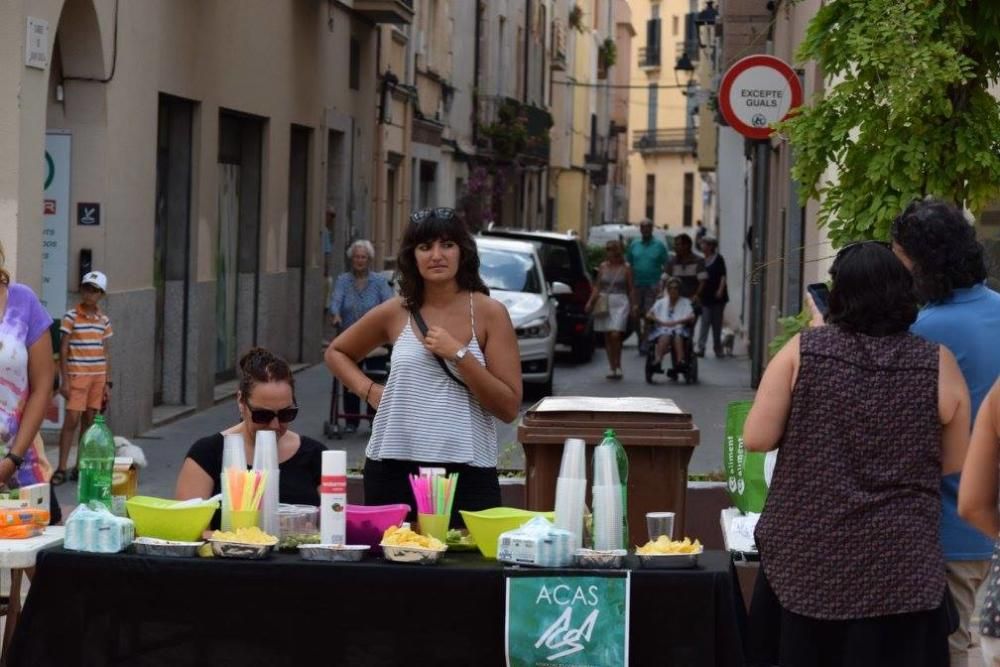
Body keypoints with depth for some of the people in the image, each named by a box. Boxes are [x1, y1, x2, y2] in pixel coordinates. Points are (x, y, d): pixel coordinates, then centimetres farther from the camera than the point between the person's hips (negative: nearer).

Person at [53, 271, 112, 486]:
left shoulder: (104, 320, 9)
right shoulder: (72, 316, -5)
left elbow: (106, 352, 13)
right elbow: (63, 349, -5)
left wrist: (107, 383, 10)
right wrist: (65, 380, -10)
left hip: (98, 377, 5)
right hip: (77, 375, -5)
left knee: (89, 421, 6)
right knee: (72, 420, -9)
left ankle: (81, 467, 11)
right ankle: (61, 468, -6)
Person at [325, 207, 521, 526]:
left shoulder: (489, 314, 0)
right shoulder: (395, 313, 6)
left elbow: (509, 408, -5)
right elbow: (336, 352, 23)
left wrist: (459, 355, -13)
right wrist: (368, 389, 6)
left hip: (467, 472, -2)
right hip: (393, 469, 2)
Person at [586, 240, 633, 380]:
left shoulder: (625, 268, 1)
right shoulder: (603, 267, 10)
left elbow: (631, 289, 4)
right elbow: (597, 286, 13)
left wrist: (632, 306, -1)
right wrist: (590, 301, 2)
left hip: (620, 303, -4)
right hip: (604, 303, 4)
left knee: (615, 335, -16)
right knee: (607, 337, 5)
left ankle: (618, 366, -5)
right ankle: (612, 367, 12)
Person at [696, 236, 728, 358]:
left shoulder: (718, 259, -4)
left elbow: (723, 276, -8)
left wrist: (720, 290, -18)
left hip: (717, 296, -3)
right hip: (705, 295, 3)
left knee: (717, 323, 7)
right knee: (705, 322, -6)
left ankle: (718, 348, 17)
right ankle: (700, 348, -11)